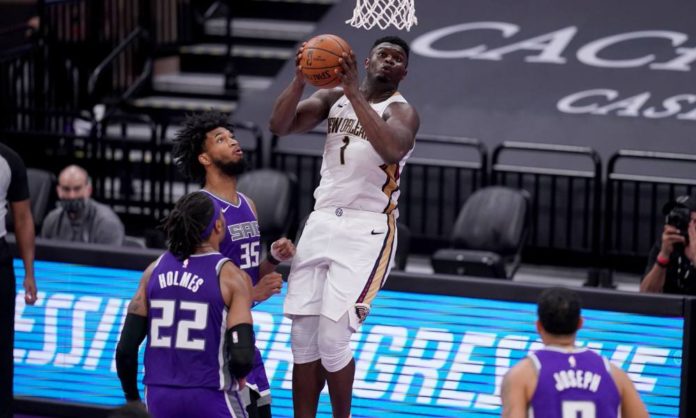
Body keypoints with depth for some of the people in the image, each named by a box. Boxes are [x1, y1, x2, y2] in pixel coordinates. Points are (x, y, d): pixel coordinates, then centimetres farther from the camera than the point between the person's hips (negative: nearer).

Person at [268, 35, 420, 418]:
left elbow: (392, 149, -29)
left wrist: (355, 94, -32)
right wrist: (300, 79, -18)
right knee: (303, 338, 2)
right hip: (321, 222, 5)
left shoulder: (401, 111, -5)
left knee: (332, 338, -13)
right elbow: (279, 126, -3)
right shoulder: (333, 97, 9)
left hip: (366, 231, -5)